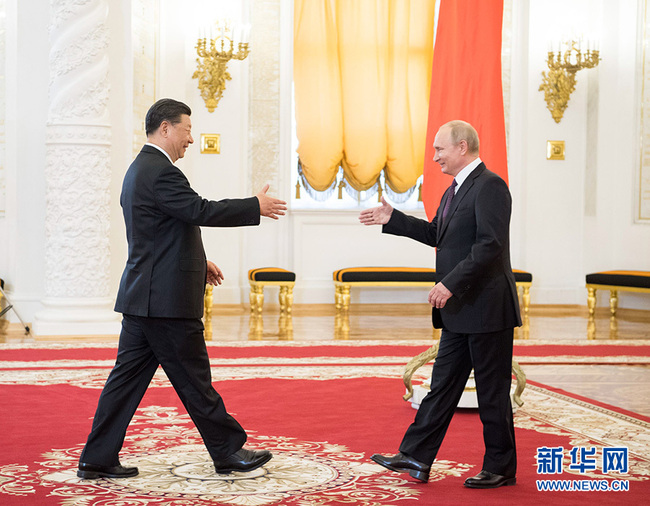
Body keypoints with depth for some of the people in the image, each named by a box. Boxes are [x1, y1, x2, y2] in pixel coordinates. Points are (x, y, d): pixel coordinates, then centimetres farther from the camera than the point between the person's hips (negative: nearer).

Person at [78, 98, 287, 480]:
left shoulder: (141, 169, 18)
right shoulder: (160, 172, -16)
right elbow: (201, 211, -24)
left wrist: (198, 262, 23)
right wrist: (256, 207, -14)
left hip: (142, 297, 10)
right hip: (167, 299, -10)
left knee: (128, 376, 10)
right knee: (194, 380, 1)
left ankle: (98, 459, 12)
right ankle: (229, 451, 12)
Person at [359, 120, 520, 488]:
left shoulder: (490, 186, -16)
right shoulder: (456, 190, 16)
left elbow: (490, 244, -24)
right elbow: (436, 234, 26)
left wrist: (451, 284, -24)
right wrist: (392, 220, 20)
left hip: (487, 308, -10)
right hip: (461, 310, 10)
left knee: (492, 392, 1)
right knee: (443, 384, 12)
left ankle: (501, 469, 13)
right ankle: (416, 458, 17)